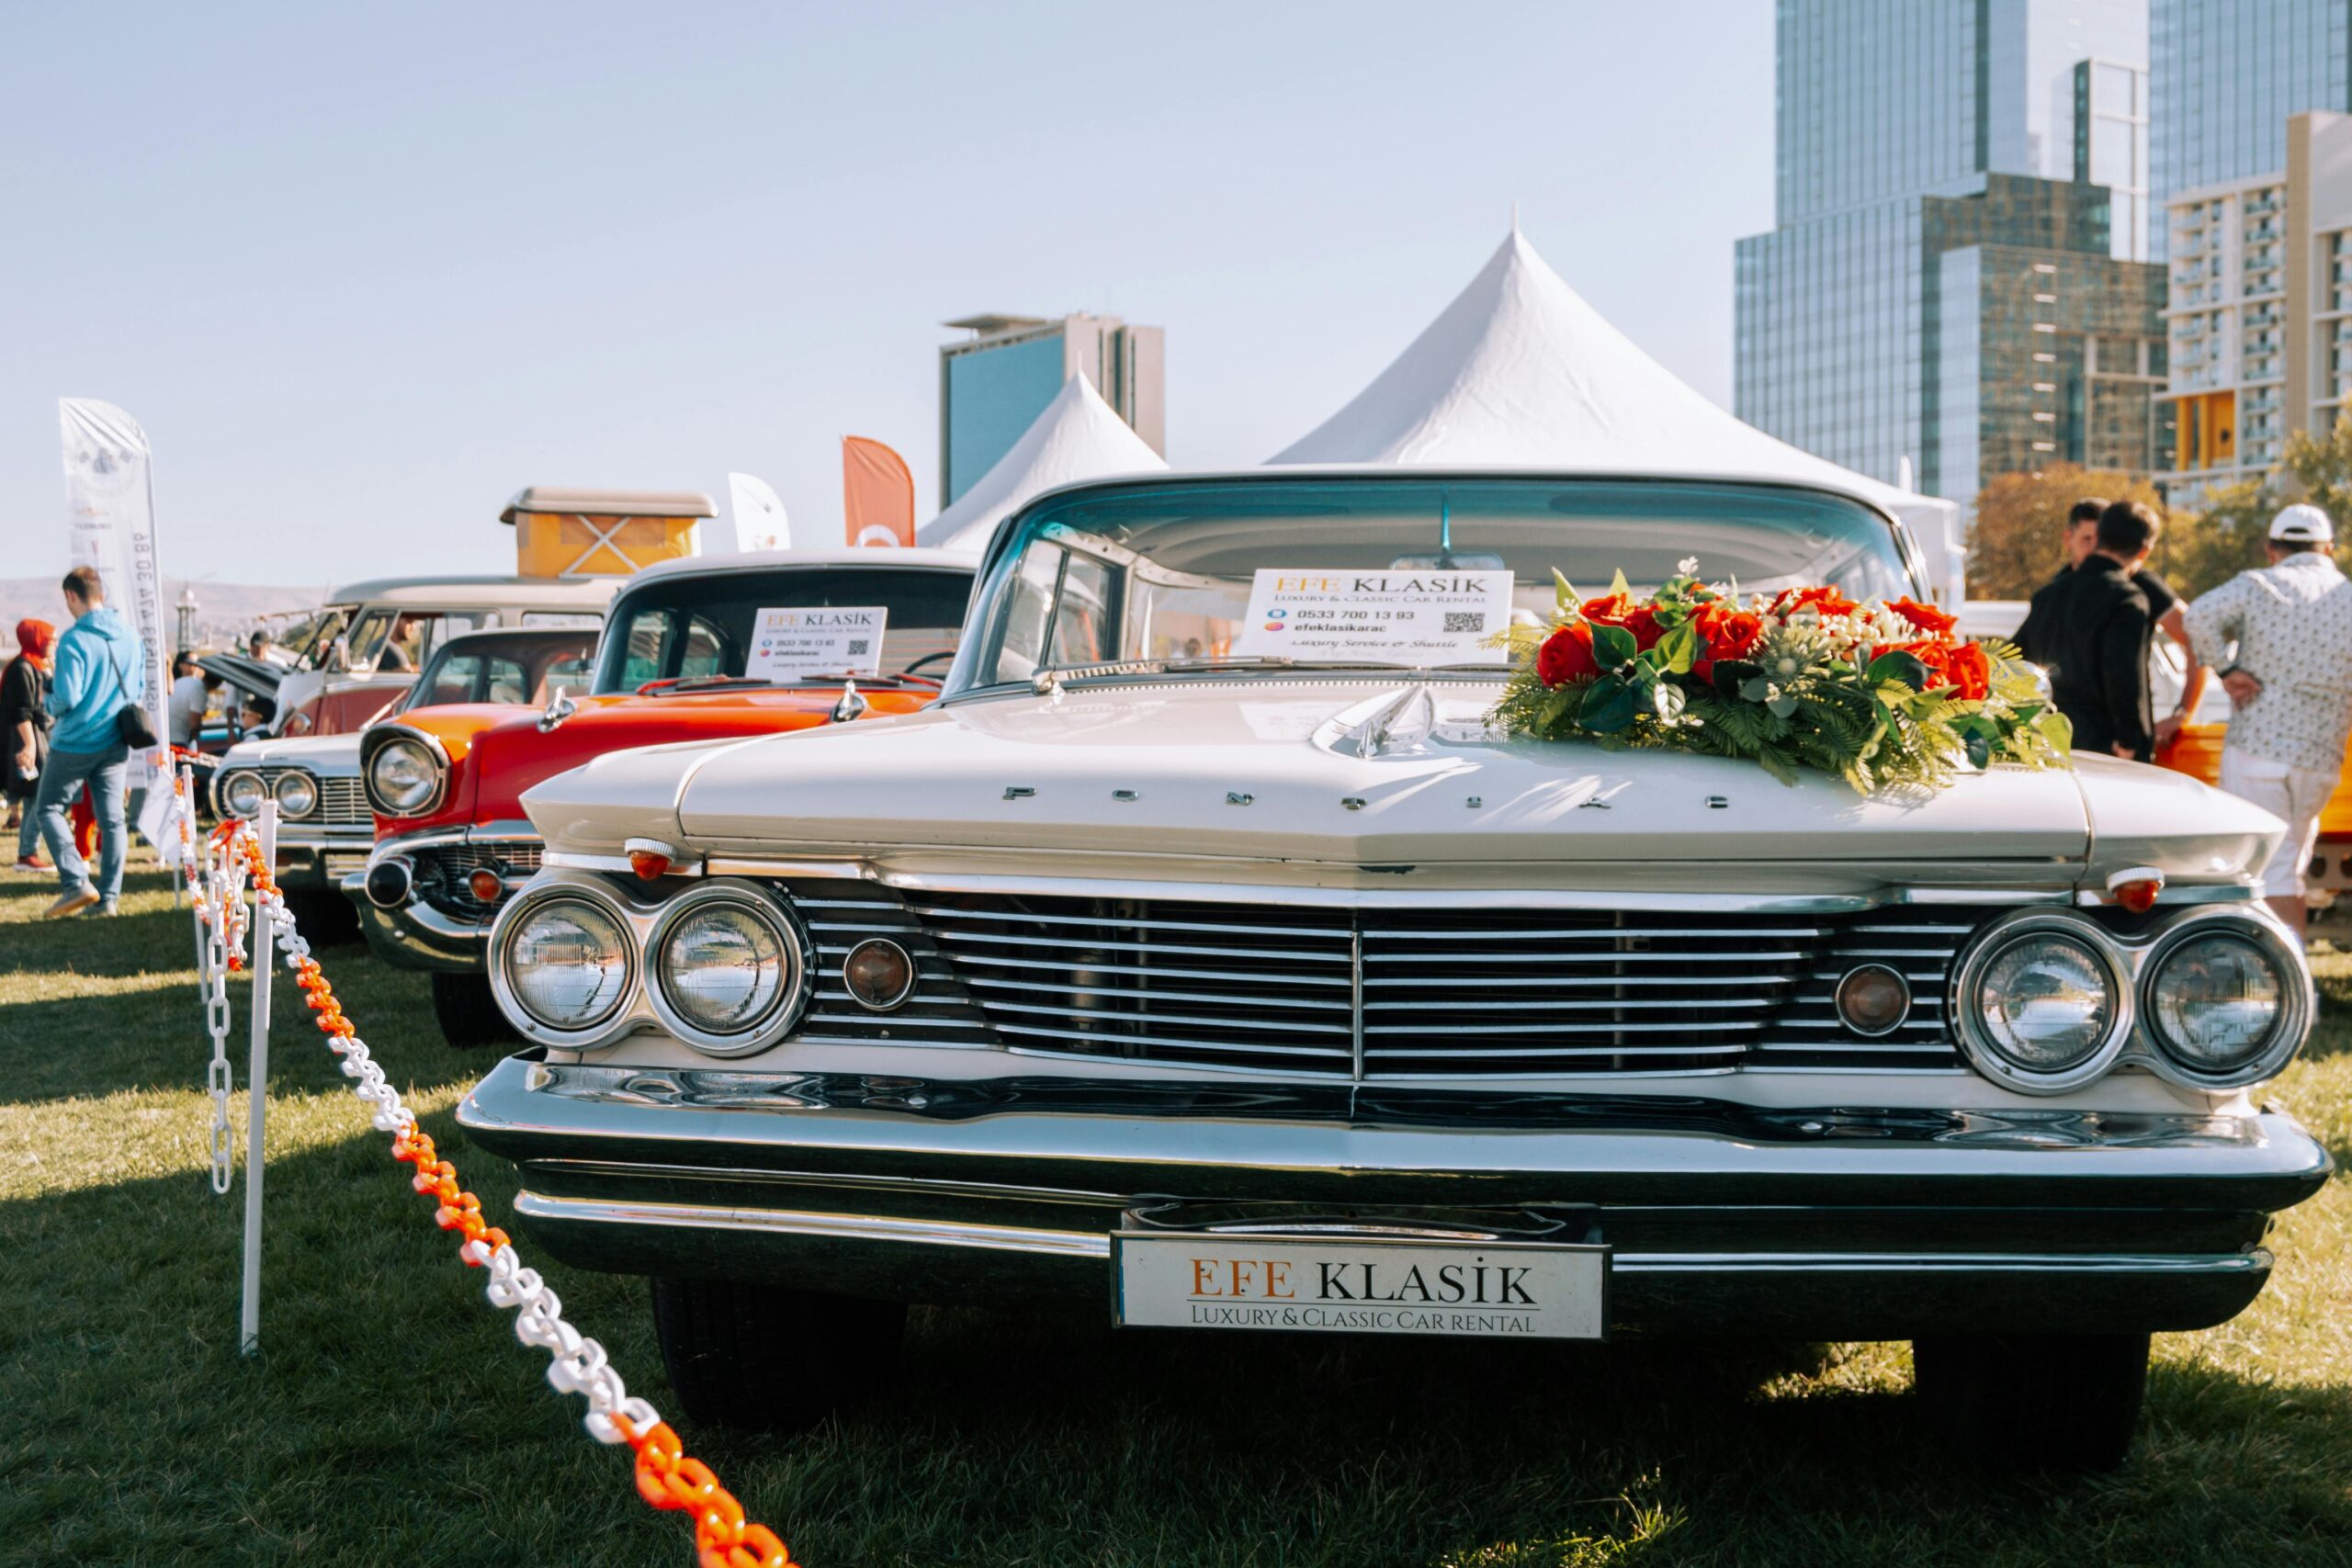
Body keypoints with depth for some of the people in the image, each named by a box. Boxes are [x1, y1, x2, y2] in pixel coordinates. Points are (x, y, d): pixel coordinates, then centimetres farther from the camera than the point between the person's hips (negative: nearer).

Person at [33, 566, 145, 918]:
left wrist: (51, 701, 1)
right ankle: (109, 897, 8)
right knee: (111, 818, 8)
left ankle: (76, 882, -4)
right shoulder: (130, 636, 3)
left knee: (48, 808, 9)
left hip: (76, 742, -6)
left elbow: (67, 698, -19)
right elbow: (139, 689, 11)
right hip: (116, 743, 6)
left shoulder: (74, 640, -17)